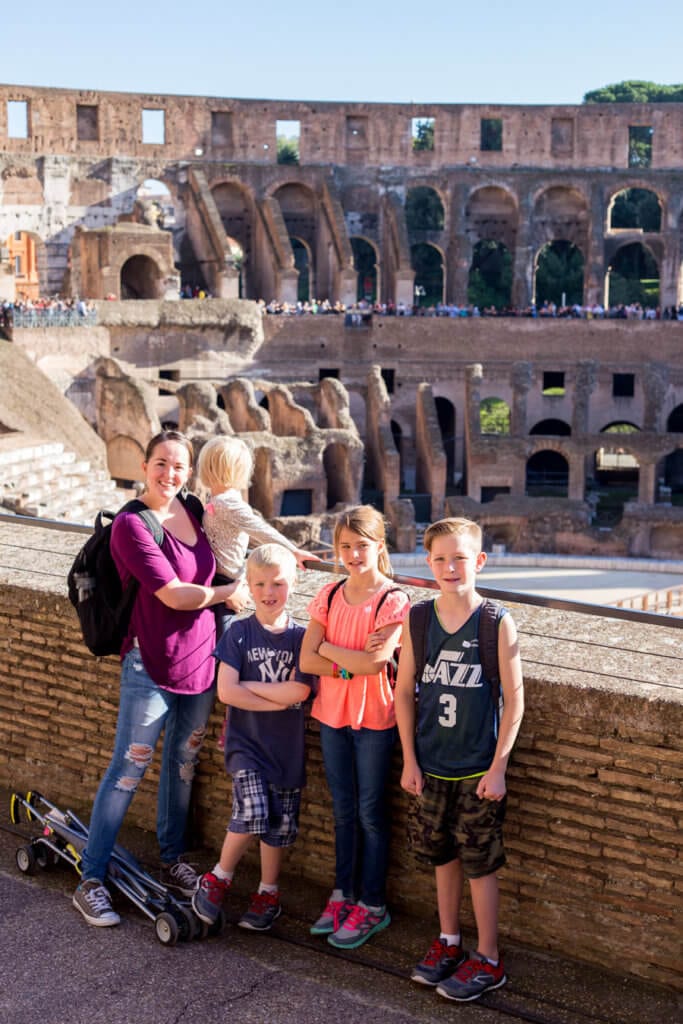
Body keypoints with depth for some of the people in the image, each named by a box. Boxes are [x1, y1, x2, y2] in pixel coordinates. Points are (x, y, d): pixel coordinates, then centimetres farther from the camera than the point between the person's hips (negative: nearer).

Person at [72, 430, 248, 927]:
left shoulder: (193, 512, 5)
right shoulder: (131, 524, -16)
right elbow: (173, 594, -20)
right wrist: (228, 592, -7)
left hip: (201, 658, 7)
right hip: (152, 665, -6)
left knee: (184, 763, 17)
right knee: (128, 770, -2)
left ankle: (173, 860, 33)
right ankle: (91, 881, 8)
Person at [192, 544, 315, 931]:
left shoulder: (300, 636, -1)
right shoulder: (239, 632, -2)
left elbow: (299, 690, -13)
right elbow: (226, 691, -11)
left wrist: (248, 685, -11)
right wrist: (278, 700, -12)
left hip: (286, 747, 2)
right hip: (246, 740, -2)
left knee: (279, 823, 9)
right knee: (253, 811, -18)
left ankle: (268, 893, 29)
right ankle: (219, 878, 4)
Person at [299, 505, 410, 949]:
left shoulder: (393, 601, -11)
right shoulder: (329, 596, 3)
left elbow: (377, 661, -23)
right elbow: (307, 660, -5)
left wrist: (329, 649, -11)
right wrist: (353, 662, -16)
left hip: (374, 717, -4)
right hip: (332, 713, 4)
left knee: (370, 812, 4)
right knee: (344, 810, 14)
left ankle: (372, 906, 15)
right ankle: (343, 895, 26)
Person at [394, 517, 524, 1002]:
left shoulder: (498, 624, -12)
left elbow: (515, 700, -9)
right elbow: (405, 692, 4)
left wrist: (498, 767, -11)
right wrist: (410, 759, 1)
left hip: (479, 770, -4)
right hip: (431, 767, 4)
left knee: (479, 864, 5)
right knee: (443, 856, 17)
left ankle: (488, 960, 20)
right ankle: (449, 943, 34)